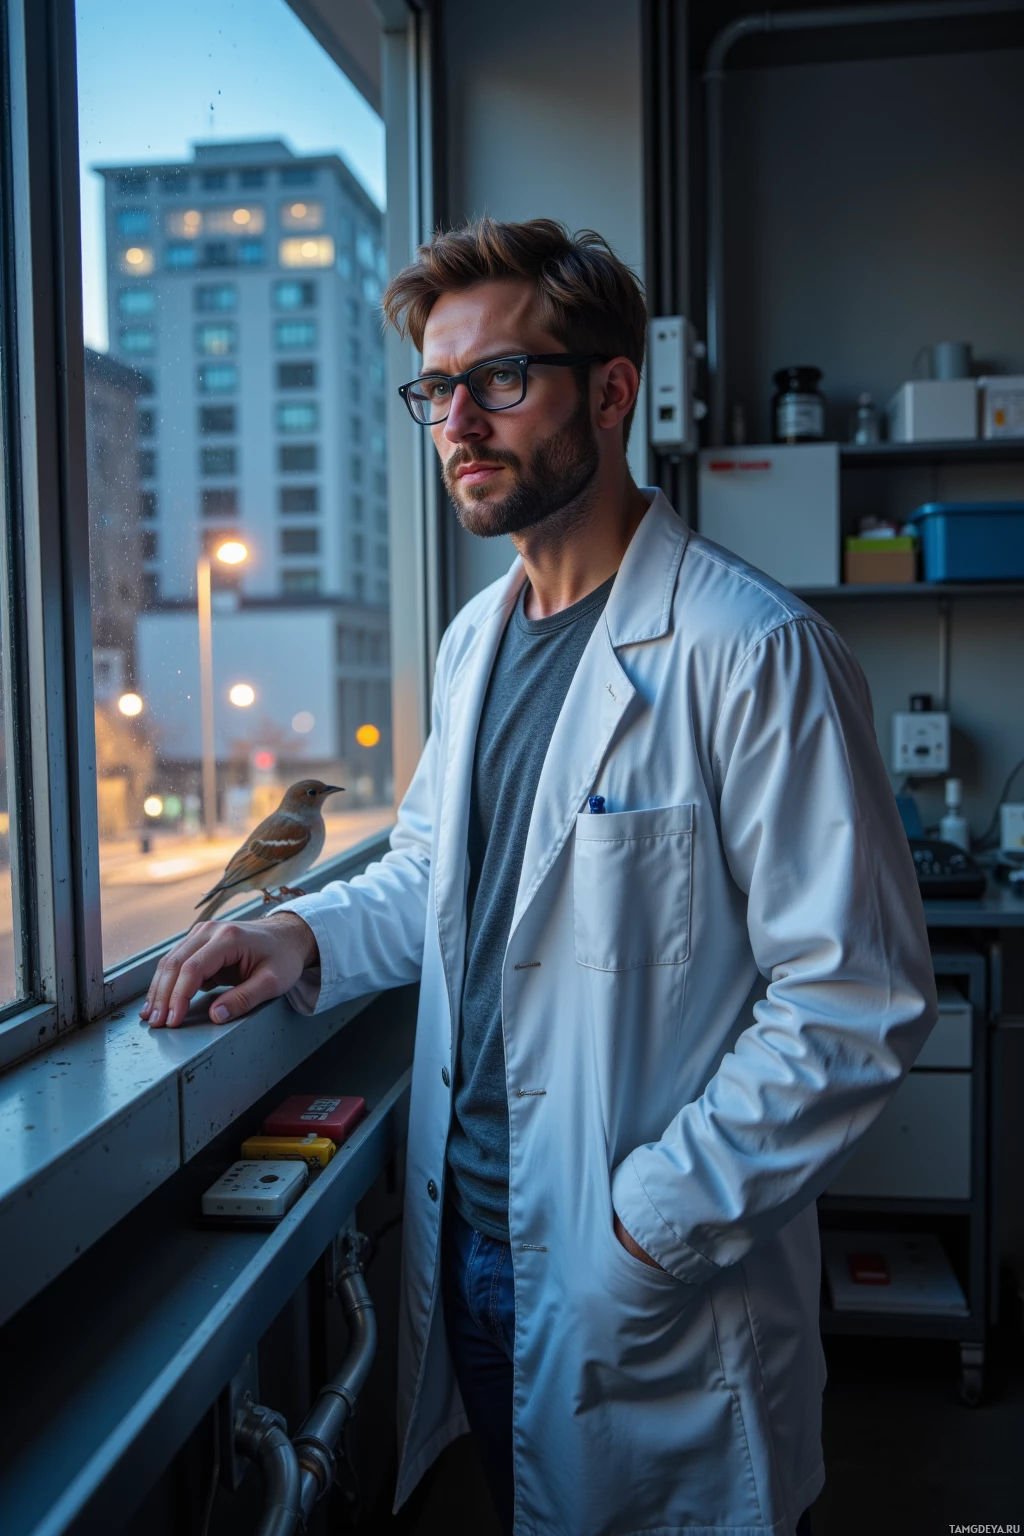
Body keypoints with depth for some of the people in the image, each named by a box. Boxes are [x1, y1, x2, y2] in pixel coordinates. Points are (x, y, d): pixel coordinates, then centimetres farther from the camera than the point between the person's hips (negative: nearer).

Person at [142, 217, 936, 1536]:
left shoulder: (755, 653, -20)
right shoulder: (475, 639, 6)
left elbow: (858, 1001, -21)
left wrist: (655, 1228, -21)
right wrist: (310, 937, -1)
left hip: (654, 1298, -6)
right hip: (467, 1237, 7)